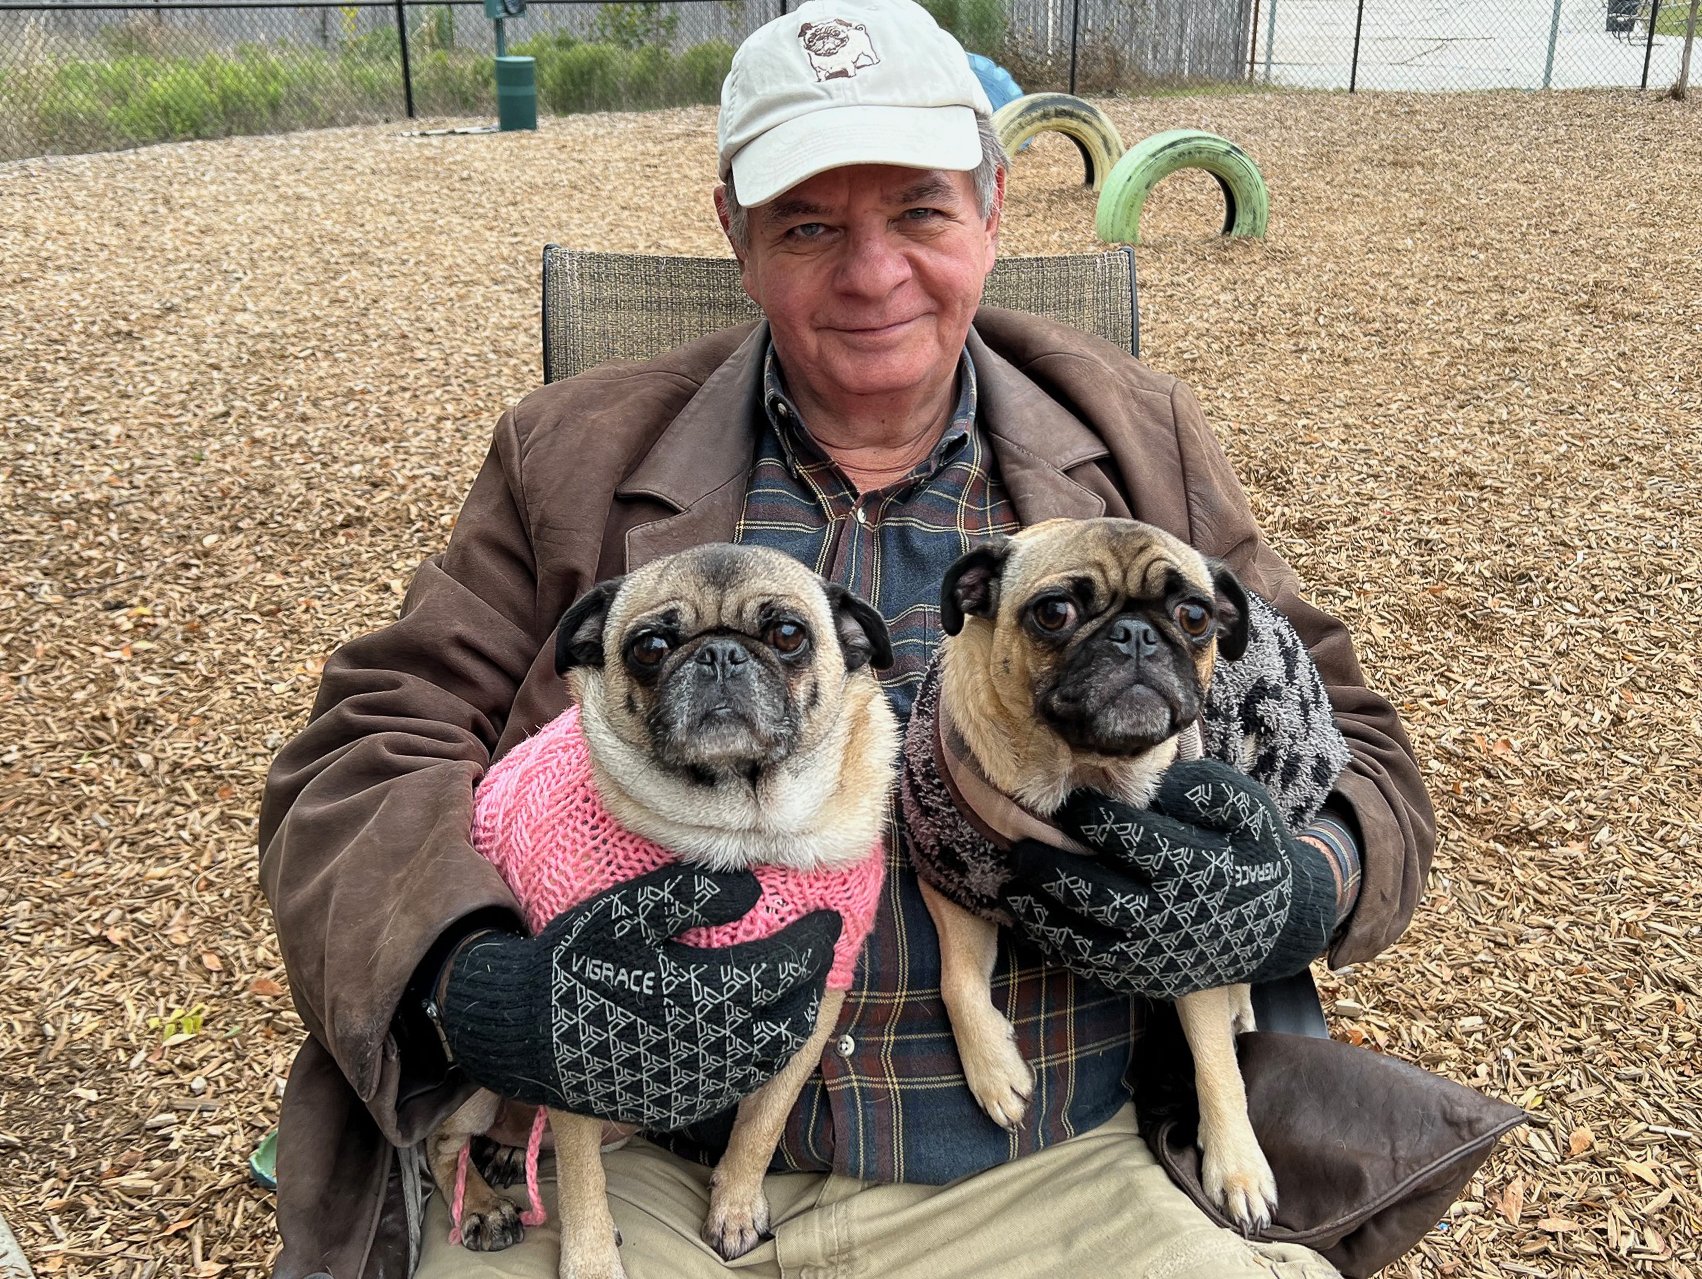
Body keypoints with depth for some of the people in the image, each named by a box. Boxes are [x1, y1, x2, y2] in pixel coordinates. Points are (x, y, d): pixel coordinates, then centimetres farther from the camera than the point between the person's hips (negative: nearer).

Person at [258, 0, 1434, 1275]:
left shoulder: (1139, 448, 8)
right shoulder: (576, 457, 5)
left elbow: (1349, 749, 10)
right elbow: (366, 756, 1)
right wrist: (479, 993, -20)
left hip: (1040, 1174, 1)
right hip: (630, 1169, 0)